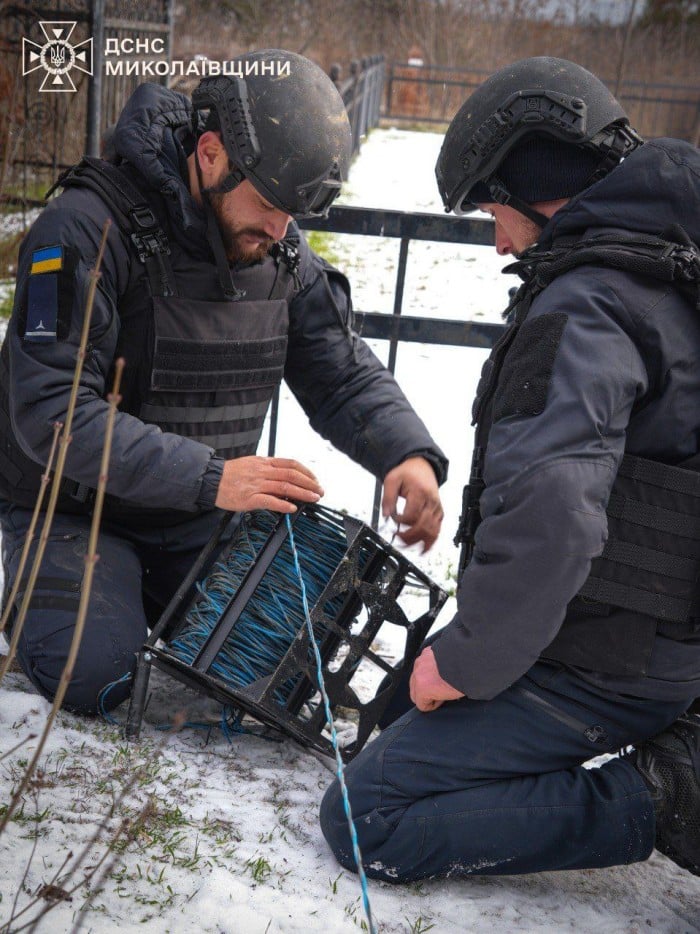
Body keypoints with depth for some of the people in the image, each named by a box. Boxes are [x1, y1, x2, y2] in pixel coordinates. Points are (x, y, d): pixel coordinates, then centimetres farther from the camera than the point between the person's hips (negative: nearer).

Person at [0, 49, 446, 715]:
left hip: (198, 515, 5)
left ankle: (146, 587, 23)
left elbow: (344, 374, -3)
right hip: (71, 505, -5)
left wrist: (409, 454, -25)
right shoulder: (86, 230, -24)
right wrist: (209, 477, -38)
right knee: (96, 679, -21)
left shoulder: (282, 254, -3)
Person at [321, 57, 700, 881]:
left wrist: (470, 660, -18)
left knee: (365, 821, -9)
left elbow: (546, 513, -32)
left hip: (593, 668, -10)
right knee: (402, 714, 24)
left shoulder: (584, 305, -21)